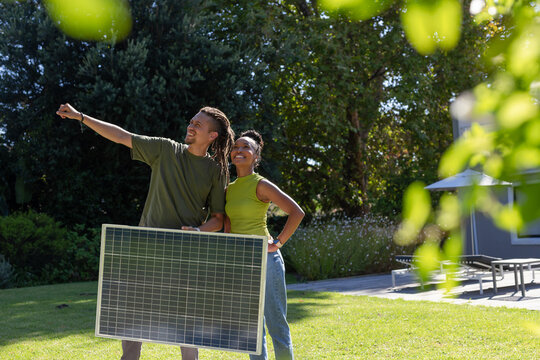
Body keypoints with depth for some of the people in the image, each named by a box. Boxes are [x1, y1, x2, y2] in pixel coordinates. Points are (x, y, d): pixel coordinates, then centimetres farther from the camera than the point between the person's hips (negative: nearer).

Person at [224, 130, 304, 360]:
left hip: (264, 259, -7)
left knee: (276, 323, -3)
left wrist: (278, 243, -14)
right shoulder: (229, 189, 11)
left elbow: (297, 213, -15)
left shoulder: (261, 185, -9)